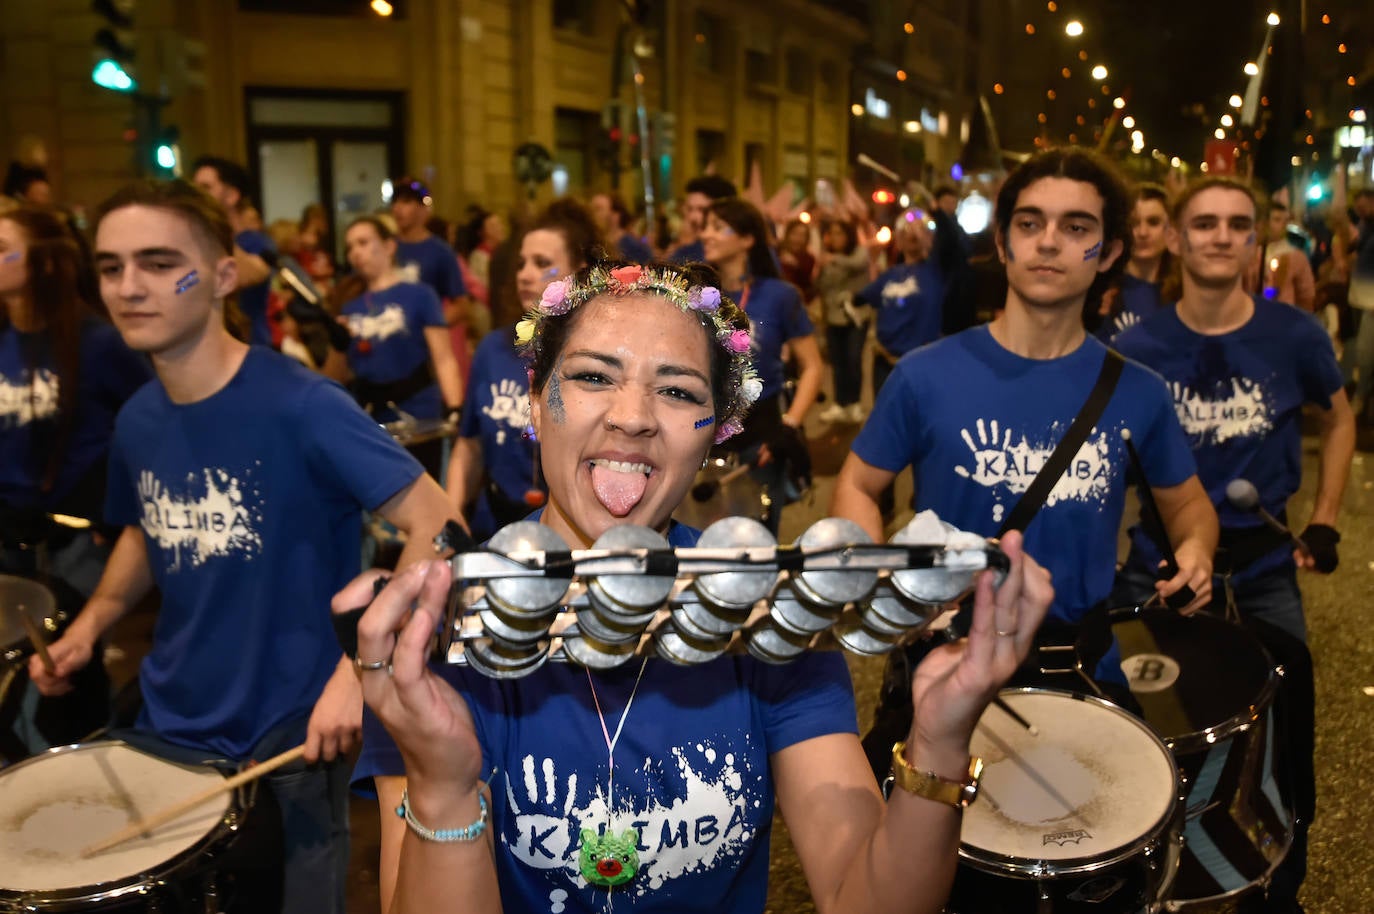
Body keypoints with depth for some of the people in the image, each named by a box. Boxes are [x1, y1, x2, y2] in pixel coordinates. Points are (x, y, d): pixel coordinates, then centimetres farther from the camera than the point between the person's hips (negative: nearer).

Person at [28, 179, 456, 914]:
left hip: (291, 735, -6)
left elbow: (435, 523, -24)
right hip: (167, 727, 6)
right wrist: (92, 622, 2)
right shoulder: (137, 421, -1)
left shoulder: (300, 405, -22)